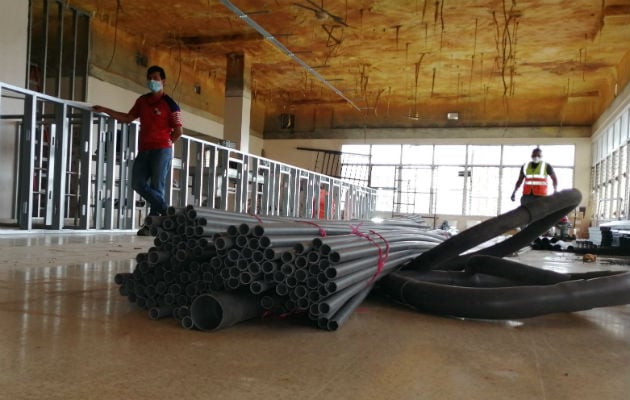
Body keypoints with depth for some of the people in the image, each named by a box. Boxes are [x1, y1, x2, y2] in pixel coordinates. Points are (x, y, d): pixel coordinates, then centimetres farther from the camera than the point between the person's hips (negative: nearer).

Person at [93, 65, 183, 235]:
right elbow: (128, 118, 21)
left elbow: (178, 130, -3)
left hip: (161, 151, -6)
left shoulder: (169, 104, -4)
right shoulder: (142, 101, 14)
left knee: (156, 187, -4)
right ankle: (164, 210, 10)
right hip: (144, 150, 7)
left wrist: (164, 143, 2)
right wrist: (105, 110, 16)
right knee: (137, 183, -1)